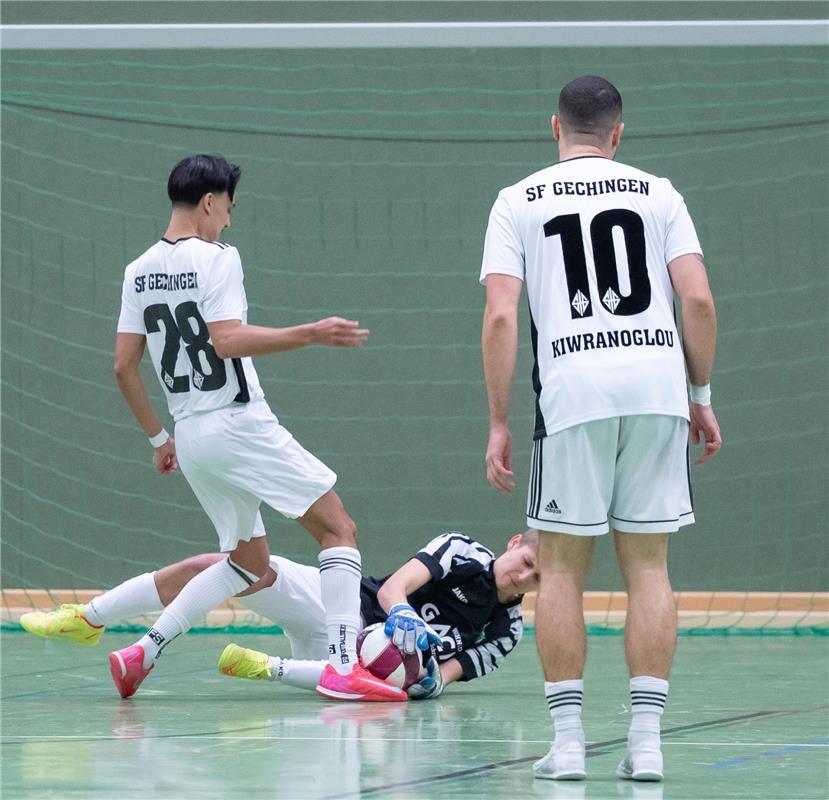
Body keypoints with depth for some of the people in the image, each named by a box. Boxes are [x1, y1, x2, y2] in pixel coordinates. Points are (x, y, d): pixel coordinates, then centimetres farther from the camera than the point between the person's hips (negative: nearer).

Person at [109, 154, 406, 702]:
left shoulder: (140, 272, 10)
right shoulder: (216, 258, -10)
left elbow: (124, 365, 10)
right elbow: (228, 341, -22)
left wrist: (159, 438, 19)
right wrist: (311, 334, -19)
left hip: (190, 434, 8)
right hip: (239, 425, -8)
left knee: (252, 567, 20)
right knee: (339, 529, -1)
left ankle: (142, 653, 10)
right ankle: (343, 668, -14)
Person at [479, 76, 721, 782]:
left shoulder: (518, 201, 9)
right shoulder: (657, 193, 12)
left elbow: (501, 316, 0)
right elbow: (698, 300, 2)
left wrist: (498, 424, 3)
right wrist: (702, 397, 12)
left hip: (571, 385, -1)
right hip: (658, 383, 1)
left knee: (561, 567, 8)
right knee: (648, 564, 8)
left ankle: (568, 740, 5)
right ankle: (646, 738, 4)